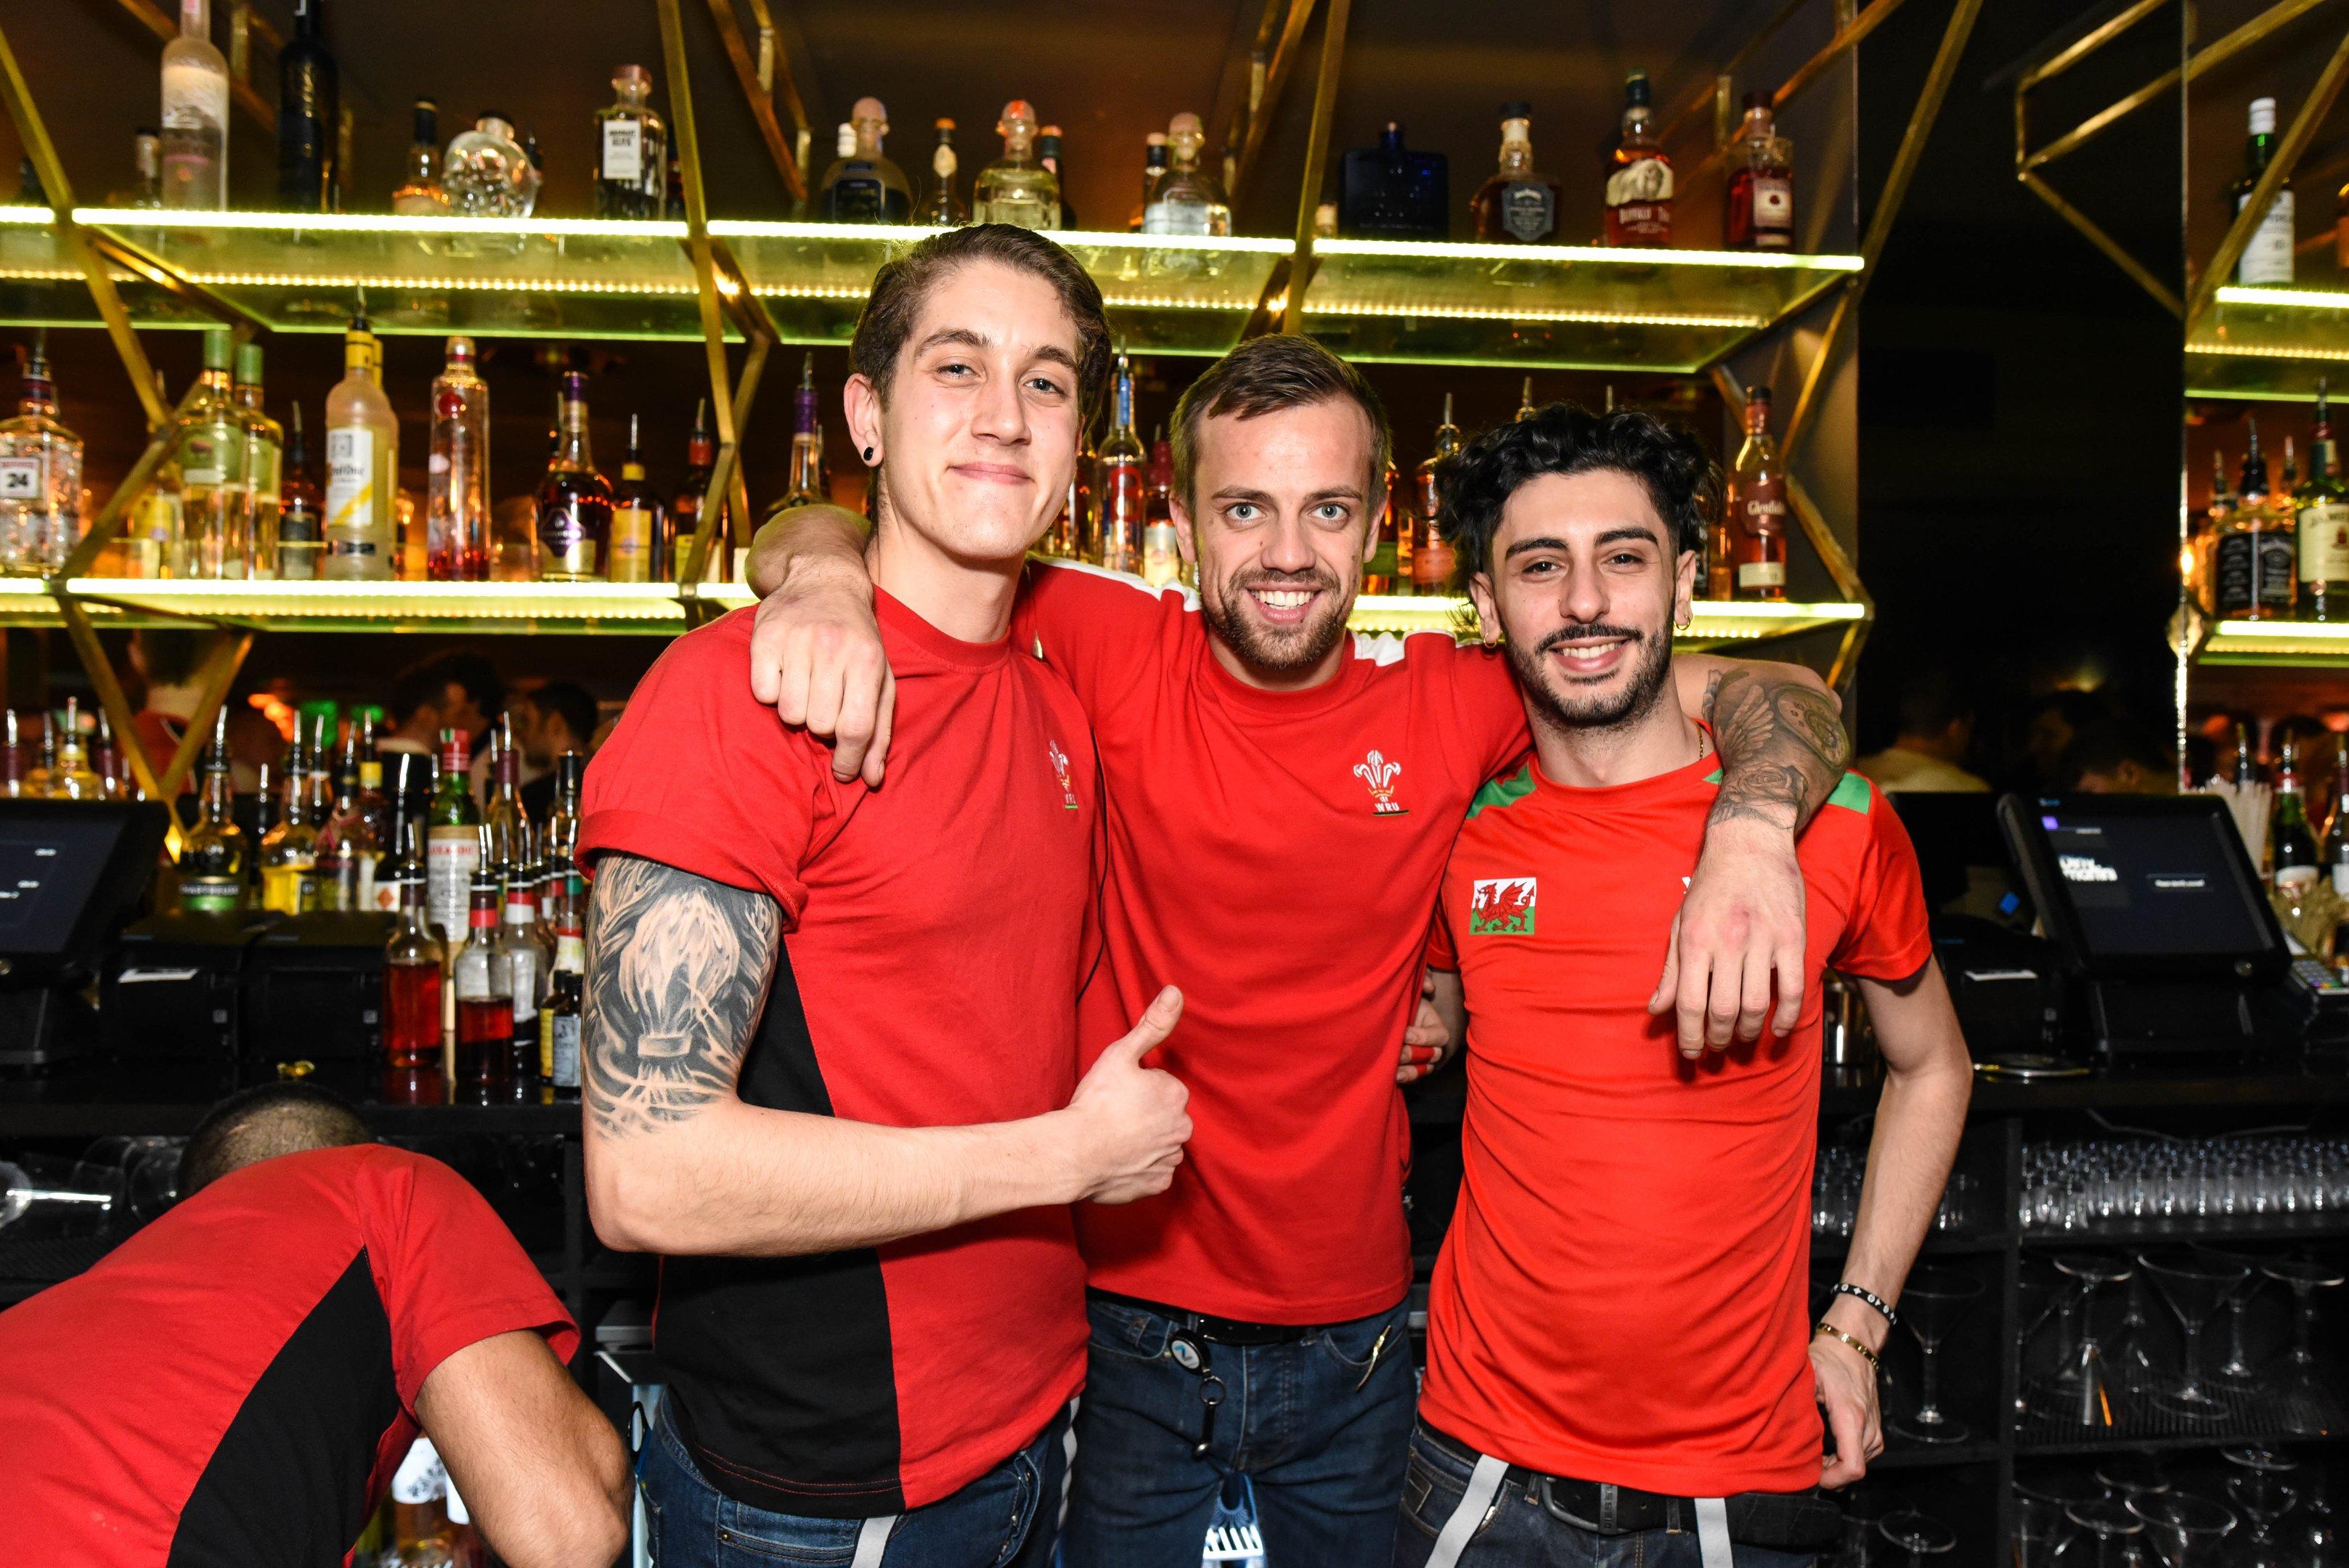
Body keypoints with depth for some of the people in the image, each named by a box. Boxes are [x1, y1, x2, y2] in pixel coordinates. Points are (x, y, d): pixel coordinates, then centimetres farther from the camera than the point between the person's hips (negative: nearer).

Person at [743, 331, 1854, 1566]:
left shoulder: (1448, 702, -7)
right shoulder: (1111, 653, -12)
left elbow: (1771, 694, -2)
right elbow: (829, 531, -11)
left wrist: (1752, 825, -23)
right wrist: (827, 580, -34)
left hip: (1352, 1336, 2)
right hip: (1129, 1321, -1)